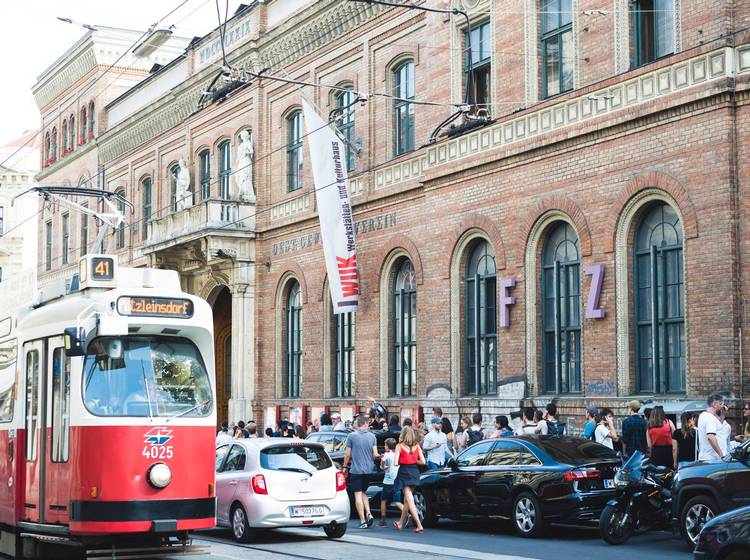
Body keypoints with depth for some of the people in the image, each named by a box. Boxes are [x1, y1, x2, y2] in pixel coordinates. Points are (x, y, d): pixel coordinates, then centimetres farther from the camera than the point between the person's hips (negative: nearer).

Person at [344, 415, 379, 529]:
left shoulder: (351, 436, -7)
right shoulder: (372, 436, 1)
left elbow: (347, 454, -4)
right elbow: (375, 454, 1)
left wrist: (345, 465, 12)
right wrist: (379, 456, 24)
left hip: (356, 469, -4)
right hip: (368, 469, 4)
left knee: (358, 494, 0)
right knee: (363, 492, 20)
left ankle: (363, 521, -2)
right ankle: (368, 514, 3)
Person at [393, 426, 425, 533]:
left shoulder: (400, 446, -8)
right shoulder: (417, 446, 2)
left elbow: (396, 463, -12)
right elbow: (422, 461, -2)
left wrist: (402, 462, 9)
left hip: (404, 472, -5)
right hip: (415, 472, 5)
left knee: (410, 501, -6)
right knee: (407, 499, 19)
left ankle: (419, 525, -17)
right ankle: (400, 523, 33)